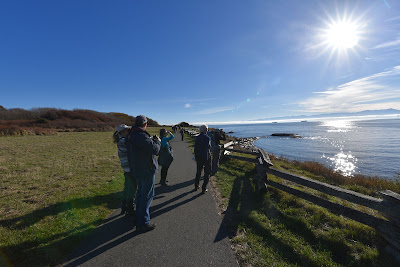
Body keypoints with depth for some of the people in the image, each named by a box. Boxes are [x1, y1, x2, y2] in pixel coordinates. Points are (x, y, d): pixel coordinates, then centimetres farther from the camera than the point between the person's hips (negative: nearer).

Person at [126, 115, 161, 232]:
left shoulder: (130, 135, 6)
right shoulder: (141, 136, -25)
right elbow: (155, 149, -26)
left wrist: (151, 140, 10)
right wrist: (158, 141, -7)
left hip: (137, 170, 10)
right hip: (147, 170, -10)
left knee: (141, 192, 23)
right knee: (147, 195, 3)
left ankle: (139, 216, 39)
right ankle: (143, 223, 14)